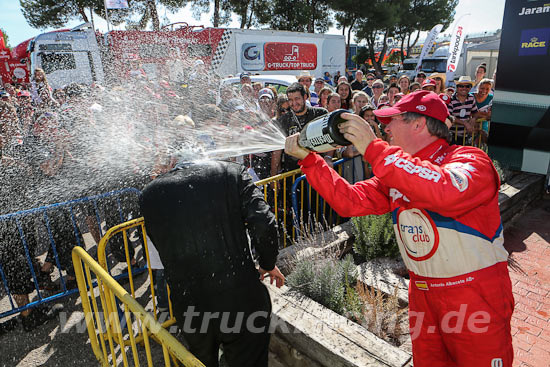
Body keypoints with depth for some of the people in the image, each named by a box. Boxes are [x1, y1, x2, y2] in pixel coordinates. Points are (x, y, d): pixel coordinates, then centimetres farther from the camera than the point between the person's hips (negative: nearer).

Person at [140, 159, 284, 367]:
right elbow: (263, 223, -16)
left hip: (188, 308, 3)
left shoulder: (149, 195, 1)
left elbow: (162, 248, 7)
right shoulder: (232, 172, -6)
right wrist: (268, 264, 2)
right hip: (241, 300, -2)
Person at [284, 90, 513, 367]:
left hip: (477, 295, -5)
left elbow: (445, 192, -40)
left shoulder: (470, 160, -17)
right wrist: (308, 159, -6)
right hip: (422, 291, 6)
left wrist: (373, 148, -39)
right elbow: (349, 201, -1)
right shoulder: (396, 172, 4)